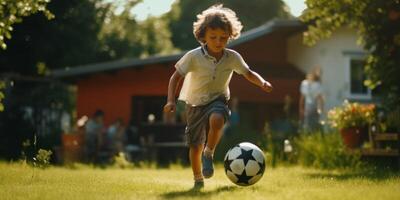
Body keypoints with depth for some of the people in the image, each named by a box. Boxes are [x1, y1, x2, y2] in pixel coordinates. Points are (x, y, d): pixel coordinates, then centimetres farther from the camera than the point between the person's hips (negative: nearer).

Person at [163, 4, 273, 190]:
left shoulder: (232, 57, -9)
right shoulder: (194, 56, -17)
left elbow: (248, 73, 5)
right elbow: (176, 77, -10)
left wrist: (262, 82, -14)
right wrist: (170, 100, -21)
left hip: (217, 100, 0)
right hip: (195, 103, 0)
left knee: (216, 120, -36)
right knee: (195, 146, 4)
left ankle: (209, 153, -12)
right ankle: (198, 179, 31)